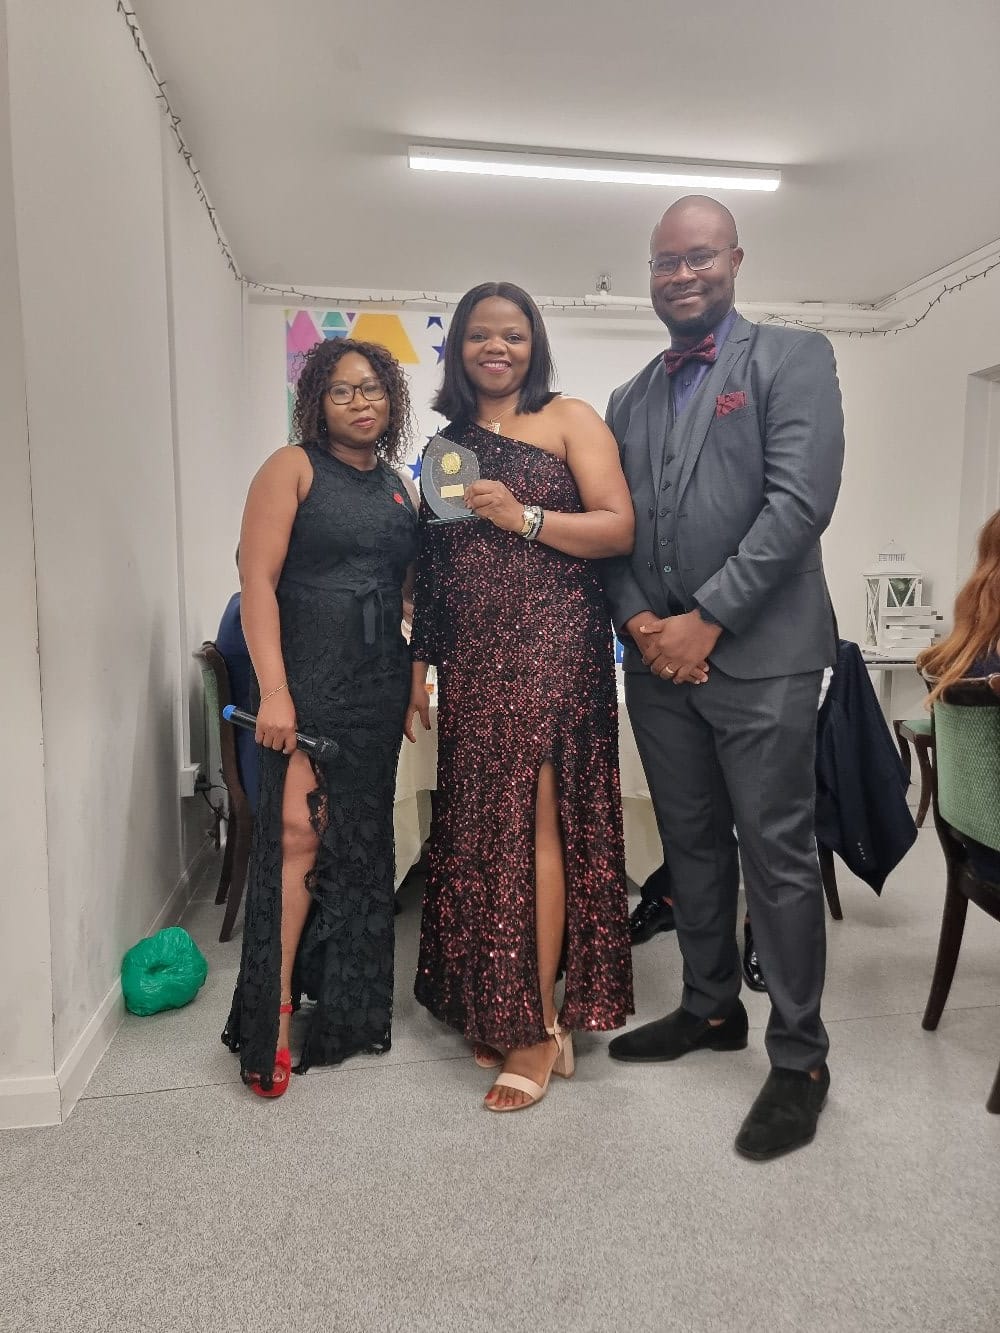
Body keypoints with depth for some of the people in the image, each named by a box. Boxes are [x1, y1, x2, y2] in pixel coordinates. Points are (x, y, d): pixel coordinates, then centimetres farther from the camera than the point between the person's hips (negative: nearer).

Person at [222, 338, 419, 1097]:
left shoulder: (399, 487, 13)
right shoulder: (293, 469, -2)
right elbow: (258, 582, -10)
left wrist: (415, 678, 7)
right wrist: (273, 691, -18)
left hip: (379, 688, 5)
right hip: (310, 682, -5)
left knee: (361, 840, 9)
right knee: (299, 835, -9)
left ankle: (345, 999, 24)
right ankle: (276, 1010, 5)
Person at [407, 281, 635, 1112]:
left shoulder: (569, 420, 5)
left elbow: (619, 528, -5)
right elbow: (429, 570, 18)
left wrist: (523, 517, -15)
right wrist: (419, 663, 13)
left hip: (550, 647, -5)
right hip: (470, 661, 5)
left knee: (532, 824, -7)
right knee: (480, 830, 5)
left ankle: (540, 1028, 4)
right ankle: (498, 1011, 19)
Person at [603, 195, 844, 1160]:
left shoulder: (793, 358, 1)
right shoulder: (629, 401, 17)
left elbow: (801, 500, -12)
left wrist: (705, 621, -15)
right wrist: (640, 624, -6)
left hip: (758, 655, -5)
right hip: (657, 658, 6)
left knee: (776, 855, 0)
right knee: (691, 847, 14)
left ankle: (799, 1056, 16)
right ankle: (711, 1008, 32)